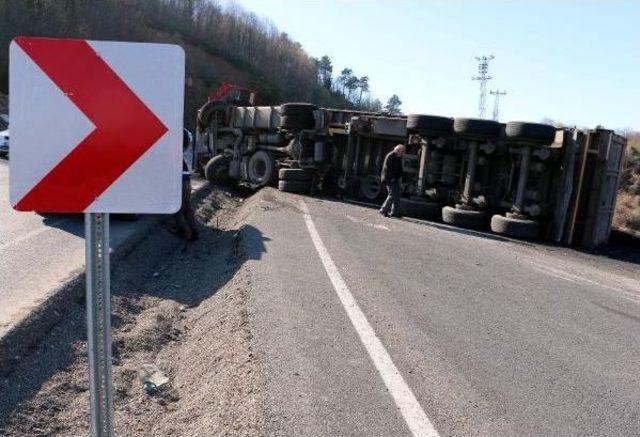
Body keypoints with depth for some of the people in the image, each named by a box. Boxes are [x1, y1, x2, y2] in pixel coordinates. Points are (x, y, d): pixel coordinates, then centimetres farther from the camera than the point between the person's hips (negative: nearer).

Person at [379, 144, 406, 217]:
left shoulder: (398, 157, 14)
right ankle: (383, 210, -2)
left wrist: (399, 177, 10)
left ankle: (395, 211, 14)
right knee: (392, 195, -11)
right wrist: (391, 178, -19)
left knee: (397, 195, 9)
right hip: (390, 179, -10)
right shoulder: (390, 156, -14)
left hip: (395, 179, 10)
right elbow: (387, 169, -19)